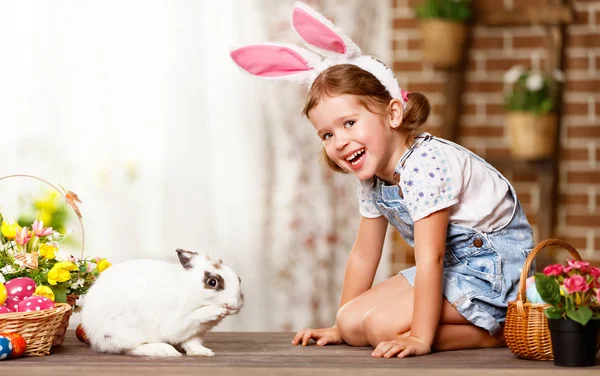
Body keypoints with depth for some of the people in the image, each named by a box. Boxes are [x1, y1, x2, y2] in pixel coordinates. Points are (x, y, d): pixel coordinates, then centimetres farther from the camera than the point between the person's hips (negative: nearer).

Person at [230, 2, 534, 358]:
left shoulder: (425, 165, -28)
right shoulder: (373, 180, 2)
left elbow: (430, 258, -30)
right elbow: (364, 255, 11)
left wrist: (421, 338, -31)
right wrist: (339, 327, 14)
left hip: (494, 262, -10)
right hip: (452, 263, 10)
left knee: (384, 324, -23)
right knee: (352, 321, -1)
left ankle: (493, 332, -11)